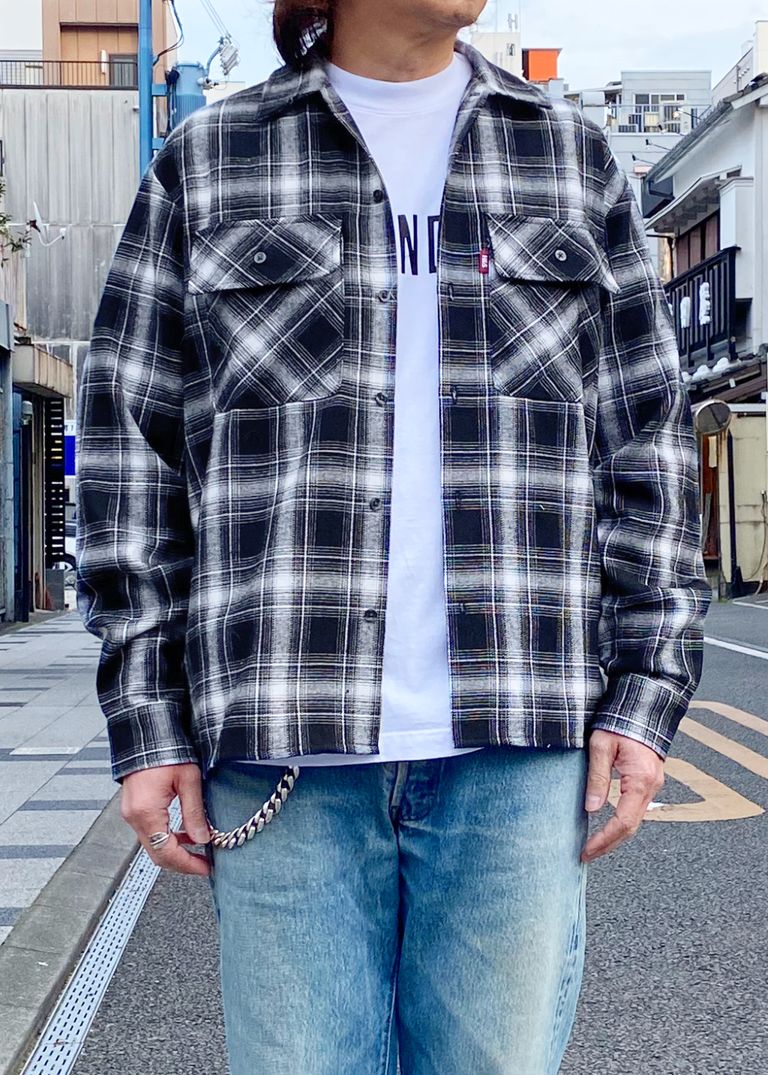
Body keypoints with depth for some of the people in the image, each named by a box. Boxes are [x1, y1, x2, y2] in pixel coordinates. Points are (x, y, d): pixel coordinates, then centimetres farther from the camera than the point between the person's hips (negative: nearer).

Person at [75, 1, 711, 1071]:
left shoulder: (575, 156, 15)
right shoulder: (203, 165, 11)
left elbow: (647, 441, 11)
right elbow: (131, 441, 7)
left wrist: (645, 688, 1)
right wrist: (147, 719, 0)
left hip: (519, 740, 1)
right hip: (281, 749, 0)